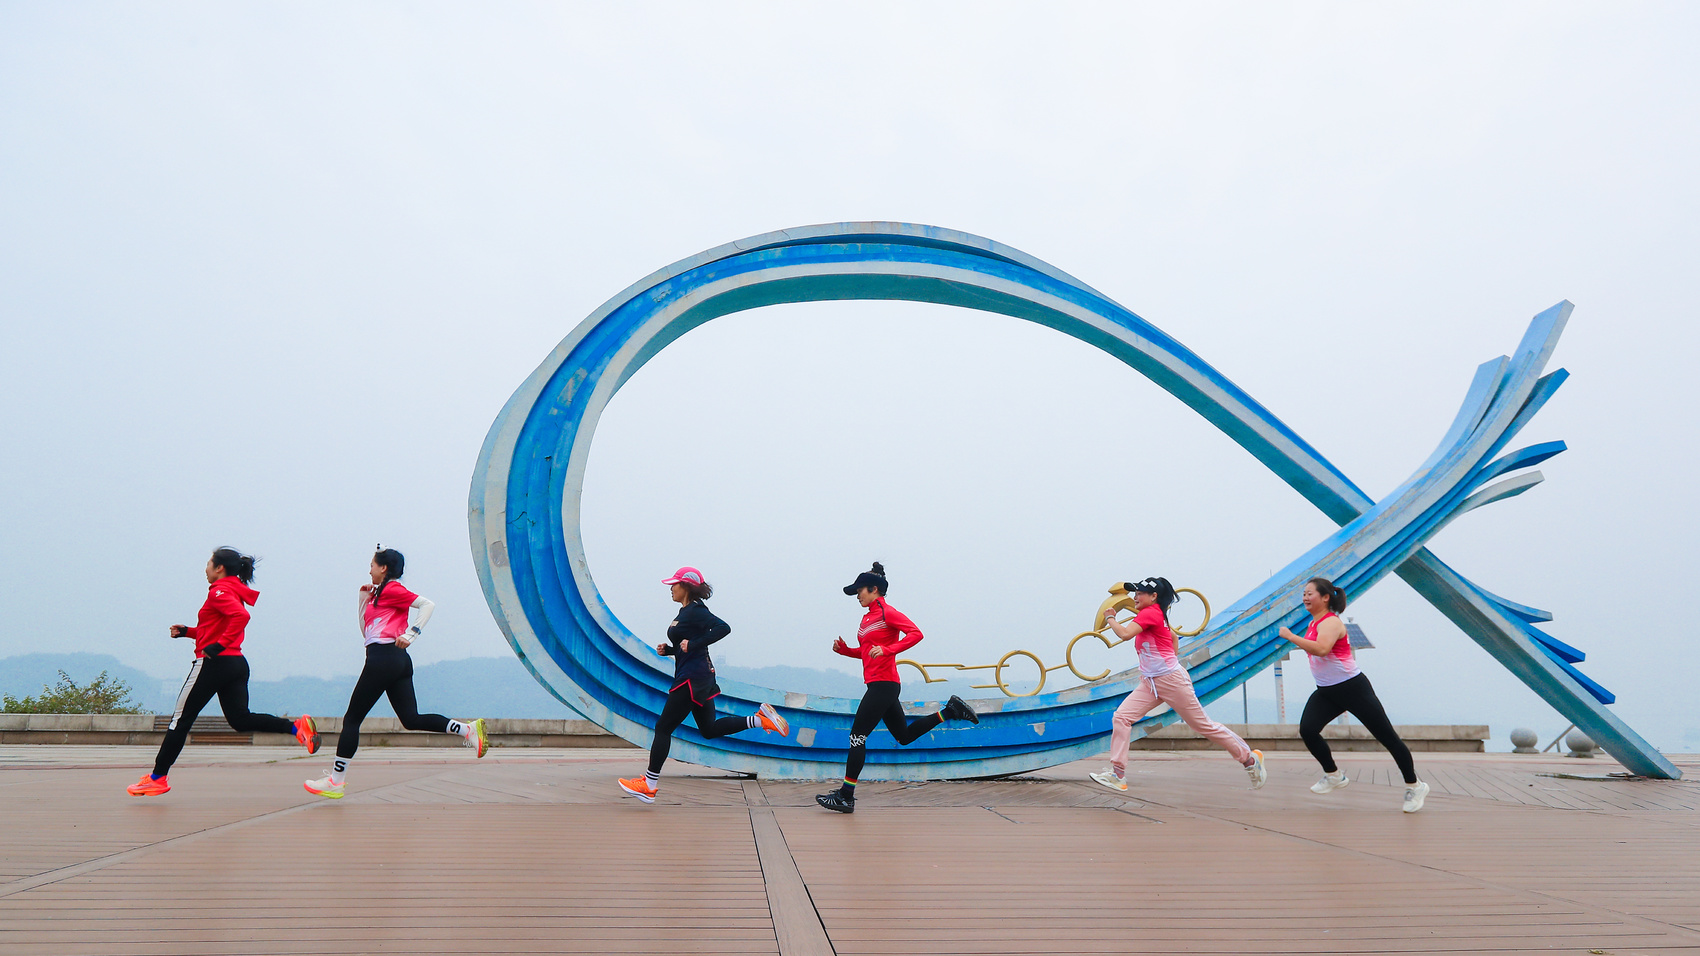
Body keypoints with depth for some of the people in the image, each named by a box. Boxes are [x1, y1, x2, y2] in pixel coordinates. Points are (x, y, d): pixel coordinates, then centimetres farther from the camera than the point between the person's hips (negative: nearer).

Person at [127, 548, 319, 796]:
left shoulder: (220, 591, -10)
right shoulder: (234, 591, 18)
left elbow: (241, 616, -28)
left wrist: (217, 646, -27)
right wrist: (187, 632, 20)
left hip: (214, 663, -9)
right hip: (236, 663, 9)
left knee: (181, 719, 4)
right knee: (240, 719, 3)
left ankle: (157, 778, 12)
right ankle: (296, 726, -15)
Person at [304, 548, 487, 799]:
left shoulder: (392, 589, -3)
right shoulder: (379, 594, 25)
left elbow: (428, 604, -14)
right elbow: (365, 631, 26)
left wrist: (410, 634, -21)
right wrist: (364, 598, 21)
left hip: (383, 657, -9)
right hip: (398, 662, 9)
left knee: (351, 719, 0)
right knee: (411, 719, 1)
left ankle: (335, 782, 5)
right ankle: (468, 729, -12)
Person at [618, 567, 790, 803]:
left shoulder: (695, 611, -14)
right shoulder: (685, 611, 14)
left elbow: (723, 628, -27)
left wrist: (693, 644, -27)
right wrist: (667, 649, 6)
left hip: (692, 678, -10)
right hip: (700, 677, 10)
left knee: (663, 728, -2)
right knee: (709, 729, 16)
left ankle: (649, 785, 6)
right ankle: (760, 718, 11)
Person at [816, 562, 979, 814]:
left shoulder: (887, 612, -9)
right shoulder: (868, 617, 16)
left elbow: (916, 634, -19)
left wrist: (887, 649, -27)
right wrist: (844, 650, 8)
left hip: (883, 684, -10)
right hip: (879, 686, 10)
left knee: (857, 736, -7)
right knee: (905, 735, 16)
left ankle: (846, 797, -2)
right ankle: (951, 711, 19)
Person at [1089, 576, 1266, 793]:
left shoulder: (1150, 613, -15)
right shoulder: (1157, 615, 13)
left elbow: (1125, 634, -27)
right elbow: (1172, 635, 29)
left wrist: (1110, 618, -11)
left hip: (1171, 680, -9)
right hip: (1150, 684, 9)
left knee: (1203, 724, 2)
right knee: (1121, 717, -6)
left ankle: (1250, 758, 20)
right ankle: (1117, 774, -7)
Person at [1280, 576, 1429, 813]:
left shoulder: (1330, 622, -19)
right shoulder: (1314, 622, 9)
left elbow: (1321, 649, -39)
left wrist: (1290, 636, -32)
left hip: (1352, 688, -8)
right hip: (1326, 692, 8)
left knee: (1387, 736, 1)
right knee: (1307, 730, -10)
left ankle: (1415, 786, 17)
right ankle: (1334, 776, 9)